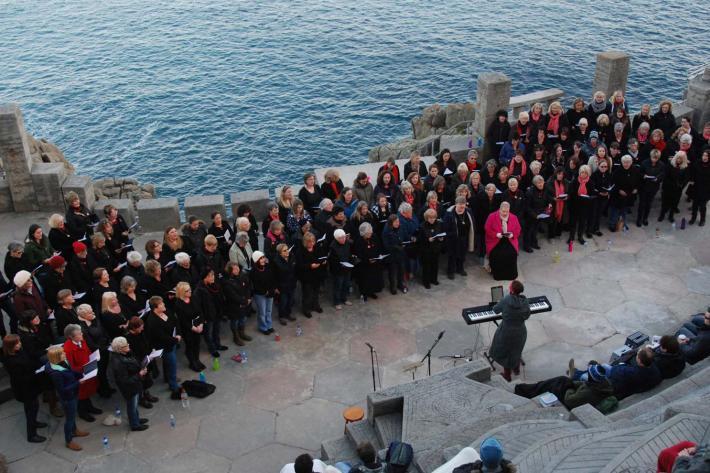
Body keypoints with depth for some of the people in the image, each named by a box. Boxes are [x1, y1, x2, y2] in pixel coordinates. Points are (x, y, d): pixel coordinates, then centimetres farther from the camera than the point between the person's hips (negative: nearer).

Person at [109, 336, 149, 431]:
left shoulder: (126, 354, -7)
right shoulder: (118, 363, -35)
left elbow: (134, 366, 11)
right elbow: (125, 380, -30)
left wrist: (142, 369, -6)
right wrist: (139, 375, -30)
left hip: (134, 385, 9)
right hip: (129, 388, -9)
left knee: (135, 403, 28)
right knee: (132, 405, 13)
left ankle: (136, 419, 50)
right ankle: (135, 425, 34)